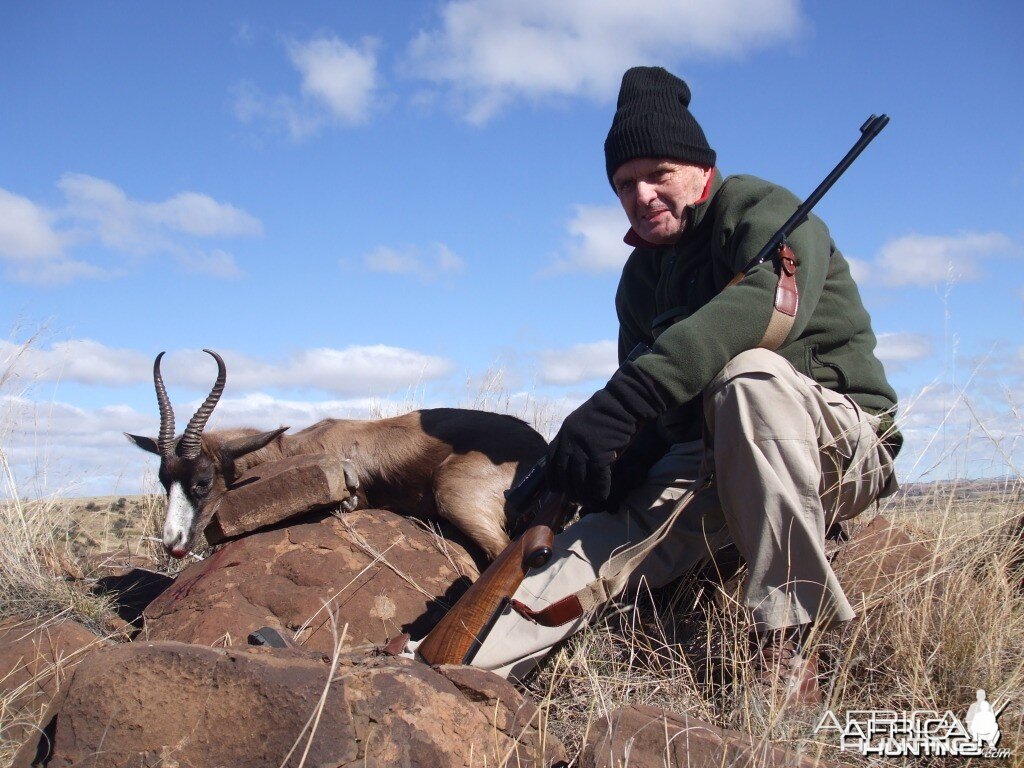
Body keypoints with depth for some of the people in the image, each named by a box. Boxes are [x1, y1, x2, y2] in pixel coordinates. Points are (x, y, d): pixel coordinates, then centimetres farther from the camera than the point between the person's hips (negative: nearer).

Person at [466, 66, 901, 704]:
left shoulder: (763, 211, -10)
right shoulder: (643, 275, 11)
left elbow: (772, 300, -35)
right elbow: (652, 411, 4)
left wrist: (625, 395, -44)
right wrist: (614, 457, -22)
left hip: (843, 442, -5)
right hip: (717, 461, 5)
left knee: (749, 371, -36)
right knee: (613, 533, -21)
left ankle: (788, 647, -32)